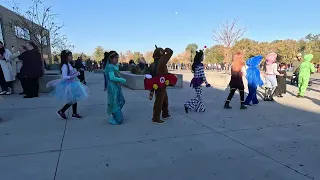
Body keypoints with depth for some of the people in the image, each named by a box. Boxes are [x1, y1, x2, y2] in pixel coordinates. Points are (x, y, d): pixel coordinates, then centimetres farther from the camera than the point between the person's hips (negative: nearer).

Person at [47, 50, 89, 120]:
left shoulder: (69, 65, 7)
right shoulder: (64, 66, -19)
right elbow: (64, 77, -24)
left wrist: (76, 73, 2)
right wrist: (73, 76, -24)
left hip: (73, 84, 9)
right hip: (68, 85, -9)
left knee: (75, 99, 14)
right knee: (72, 101, -2)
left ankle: (74, 113, 24)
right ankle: (61, 111, 14)